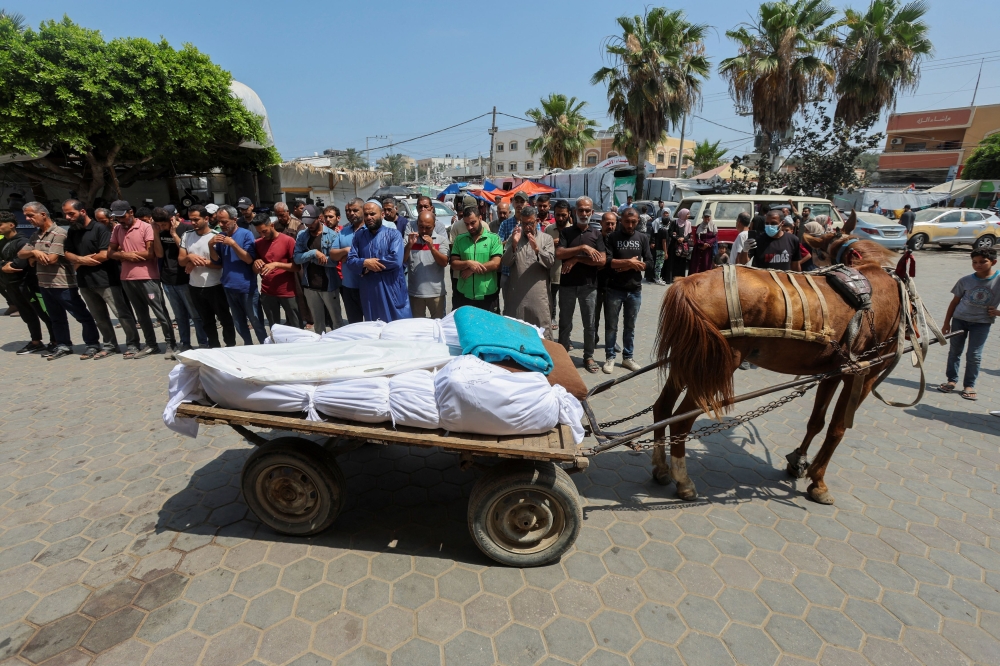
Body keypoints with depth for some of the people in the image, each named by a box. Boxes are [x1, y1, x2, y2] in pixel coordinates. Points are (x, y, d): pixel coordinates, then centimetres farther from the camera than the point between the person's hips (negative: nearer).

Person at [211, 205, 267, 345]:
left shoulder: (246, 234, -10)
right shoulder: (221, 236, 8)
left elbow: (249, 259, -15)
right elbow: (217, 260, 10)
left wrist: (233, 243, -23)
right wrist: (211, 245, -7)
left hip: (246, 287, -6)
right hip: (229, 287, 6)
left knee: (256, 322, 2)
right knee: (239, 323, 15)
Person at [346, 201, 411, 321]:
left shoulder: (393, 234, -3)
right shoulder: (358, 235, 11)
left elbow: (396, 260, -18)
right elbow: (350, 260, 4)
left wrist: (369, 266, -11)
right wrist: (365, 263, -17)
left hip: (392, 291, -4)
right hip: (369, 292, 4)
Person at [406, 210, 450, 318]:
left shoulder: (441, 239, 1)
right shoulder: (409, 239, 5)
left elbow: (444, 262, -8)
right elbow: (402, 261, -2)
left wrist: (431, 247, -20)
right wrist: (409, 245, -17)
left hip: (436, 292, -1)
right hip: (415, 292, 1)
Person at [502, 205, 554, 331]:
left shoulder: (546, 238, 8)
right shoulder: (514, 237, 11)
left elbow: (550, 262, -4)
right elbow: (505, 263, 1)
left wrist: (537, 249, -19)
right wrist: (514, 245, -14)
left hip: (538, 295, -1)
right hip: (516, 294, 1)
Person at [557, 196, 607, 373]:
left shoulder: (596, 234, 5)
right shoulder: (566, 232, 2)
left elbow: (601, 261, -7)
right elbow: (559, 254, -14)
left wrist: (576, 259, -14)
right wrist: (583, 248, -21)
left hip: (589, 285, 1)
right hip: (567, 284, -1)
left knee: (589, 324, 9)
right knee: (565, 323, 9)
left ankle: (589, 356, 23)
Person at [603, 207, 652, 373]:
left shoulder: (643, 238, 7)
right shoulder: (612, 237, -3)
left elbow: (649, 263, 2)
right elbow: (607, 261, -13)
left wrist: (628, 266, -11)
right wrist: (630, 262, -12)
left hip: (635, 290, 3)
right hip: (614, 289, -3)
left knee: (630, 326, 12)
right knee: (611, 326, 4)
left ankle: (627, 357, 23)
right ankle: (610, 358, 15)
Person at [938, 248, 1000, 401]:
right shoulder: (965, 281, -4)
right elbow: (955, 301, 3)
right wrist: (946, 323, 3)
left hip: (982, 322, -1)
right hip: (959, 319, 2)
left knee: (974, 354, 0)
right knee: (954, 350, 7)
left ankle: (969, 385, 12)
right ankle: (952, 380, 19)